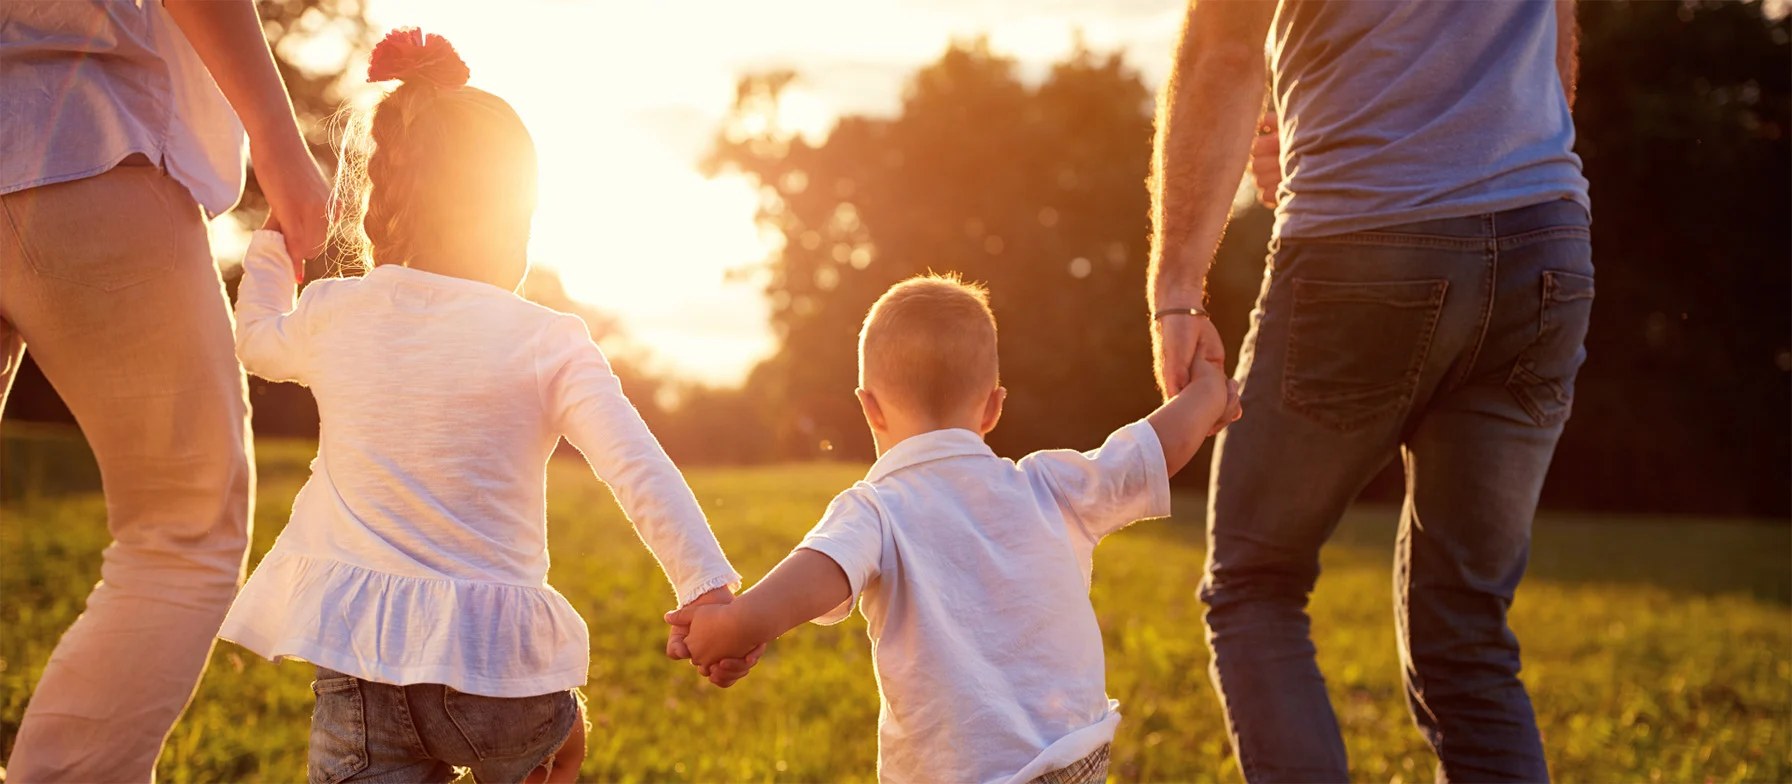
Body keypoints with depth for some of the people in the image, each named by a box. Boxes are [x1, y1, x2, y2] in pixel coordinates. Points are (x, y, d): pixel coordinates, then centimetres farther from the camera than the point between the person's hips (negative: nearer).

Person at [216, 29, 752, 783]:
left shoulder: (332, 316, 6)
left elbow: (256, 340, 30)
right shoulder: (546, 341, -3)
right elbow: (640, 471, -13)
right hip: (501, 664, 0)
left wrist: (273, 242, 45)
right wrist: (710, 586, -12)